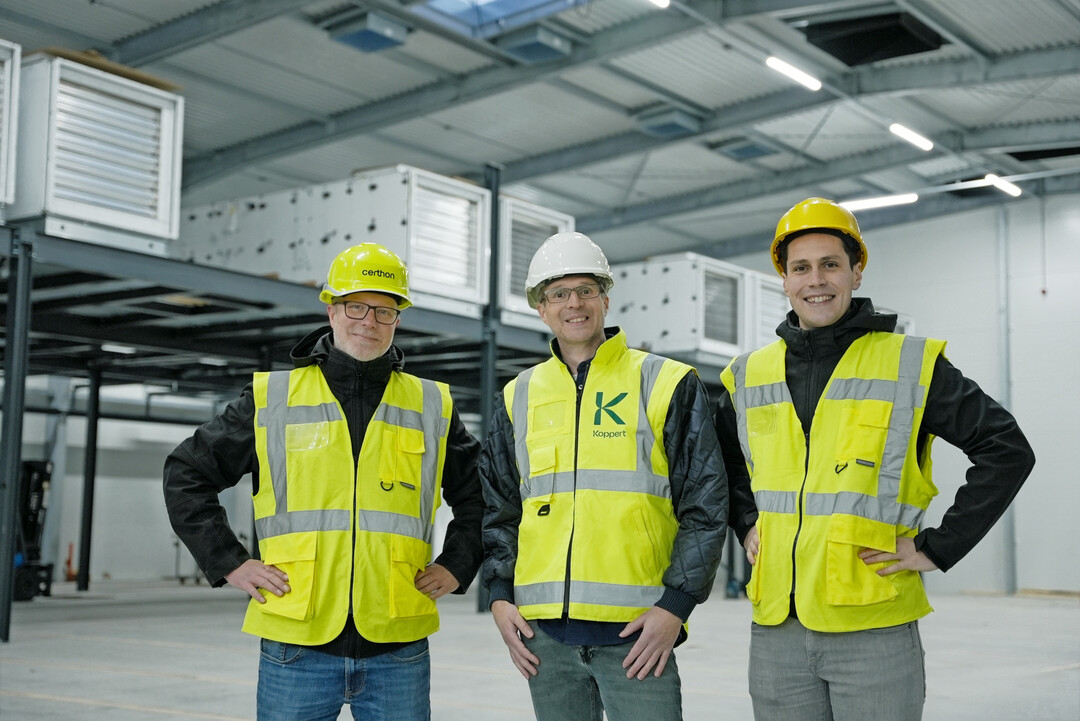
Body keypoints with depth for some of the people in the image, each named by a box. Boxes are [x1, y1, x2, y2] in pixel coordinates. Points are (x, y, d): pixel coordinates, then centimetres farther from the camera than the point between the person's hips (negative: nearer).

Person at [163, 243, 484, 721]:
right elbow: (186, 475, 9)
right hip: (297, 648, -1)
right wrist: (230, 563, 1)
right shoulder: (271, 398, 5)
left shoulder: (432, 407, 8)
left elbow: (479, 496, 19)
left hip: (397, 649, 1)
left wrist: (456, 565, 6)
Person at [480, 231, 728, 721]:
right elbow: (498, 509, 17)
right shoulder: (518, 397, 13)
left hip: (638, 628, -3)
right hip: (544, 631, 4)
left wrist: (675, 605, -9)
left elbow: (705, 507, -1)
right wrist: (500, 596, 5)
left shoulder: (667, 384, 2)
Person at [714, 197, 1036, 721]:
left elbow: (1007, 451, -3)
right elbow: (724, 459, 27)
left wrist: (938, 546, -7)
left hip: (874, 632, -3)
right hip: (775, 631, 4)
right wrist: (746, 525, 11)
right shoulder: (746, 375, 9)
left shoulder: (912, 363, -3)